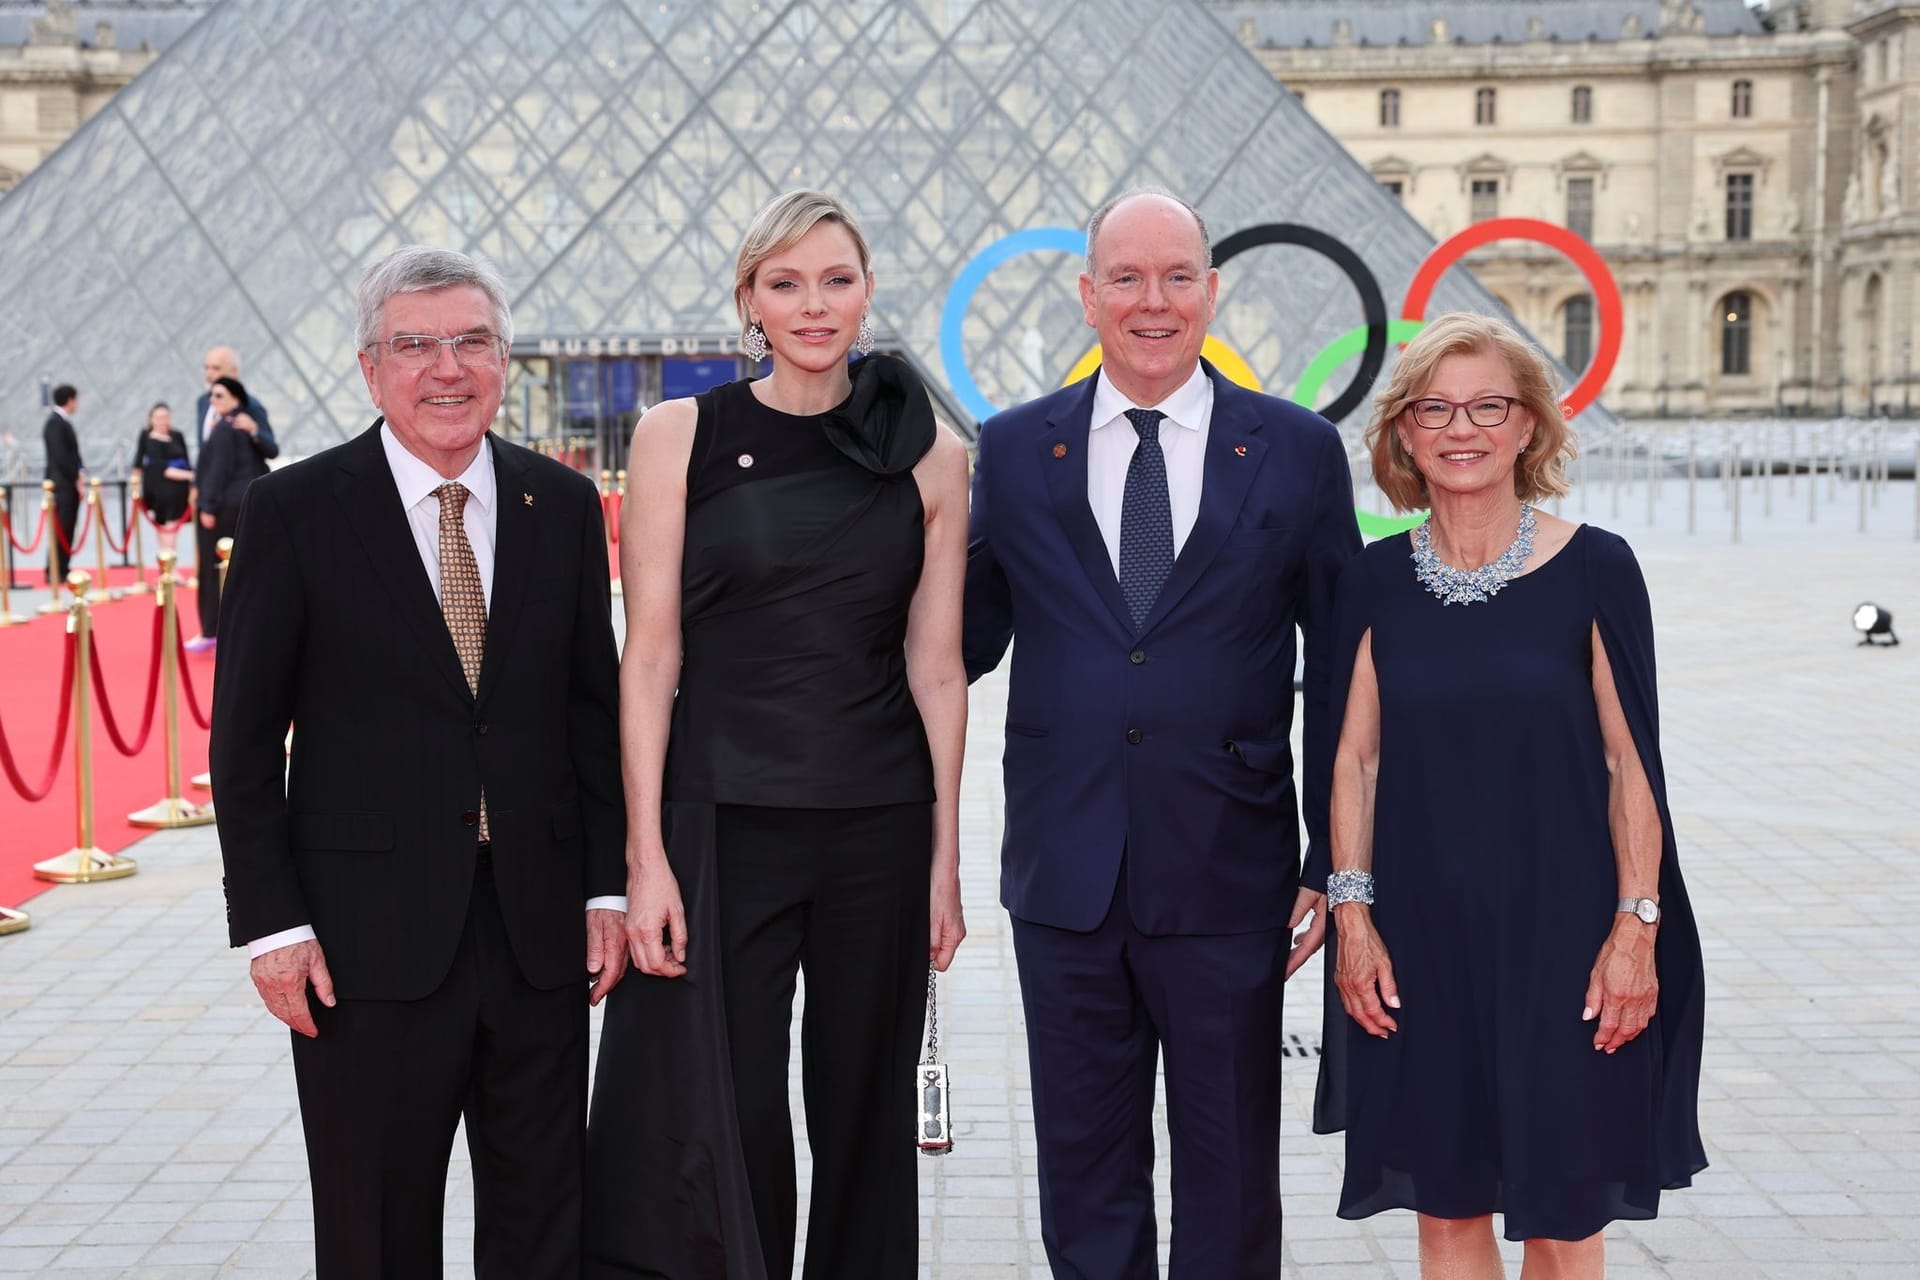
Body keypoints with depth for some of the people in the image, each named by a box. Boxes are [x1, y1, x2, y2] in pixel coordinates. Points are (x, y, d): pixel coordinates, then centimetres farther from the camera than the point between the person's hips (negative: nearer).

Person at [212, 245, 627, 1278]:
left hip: (539, 926, 3)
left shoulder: (564, 505, 5)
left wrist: (609, 884, 3)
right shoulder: (295, 511, -4)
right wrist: (270, 921, -8)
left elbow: (596, 708, 8)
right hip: (369, 933, -3)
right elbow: (246, 737, -3)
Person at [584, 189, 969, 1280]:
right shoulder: (681, 436, 1)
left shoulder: (929, 455, 5)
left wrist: (945, 858, 3)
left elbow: (936, 668, 6)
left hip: (879, 826, 2)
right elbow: (651, 657, -1)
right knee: (718, 1123, -2)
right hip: (722, 819, -2)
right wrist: (645, 854, -8)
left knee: (864, 1117, 11)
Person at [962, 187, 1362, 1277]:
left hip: (1228, 872, -1)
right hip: (1065, 870, 2)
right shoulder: (1016, 449, 5)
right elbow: (972, 637, 7)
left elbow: (1339, 669, 2)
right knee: (1085, 1164, 13)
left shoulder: (1299, 450, 1)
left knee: (1230, 1167, 12)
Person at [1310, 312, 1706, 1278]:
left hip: (1558, 925, -2)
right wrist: (1353, 915, -1)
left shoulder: (1594, 567, -5)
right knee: (1444, 1198, 11)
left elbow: (1631, 762, -3)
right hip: (1419, 932, 2)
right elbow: (1356, 757, 5)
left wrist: (1636, 926, -7)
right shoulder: (1378, 579, 2)